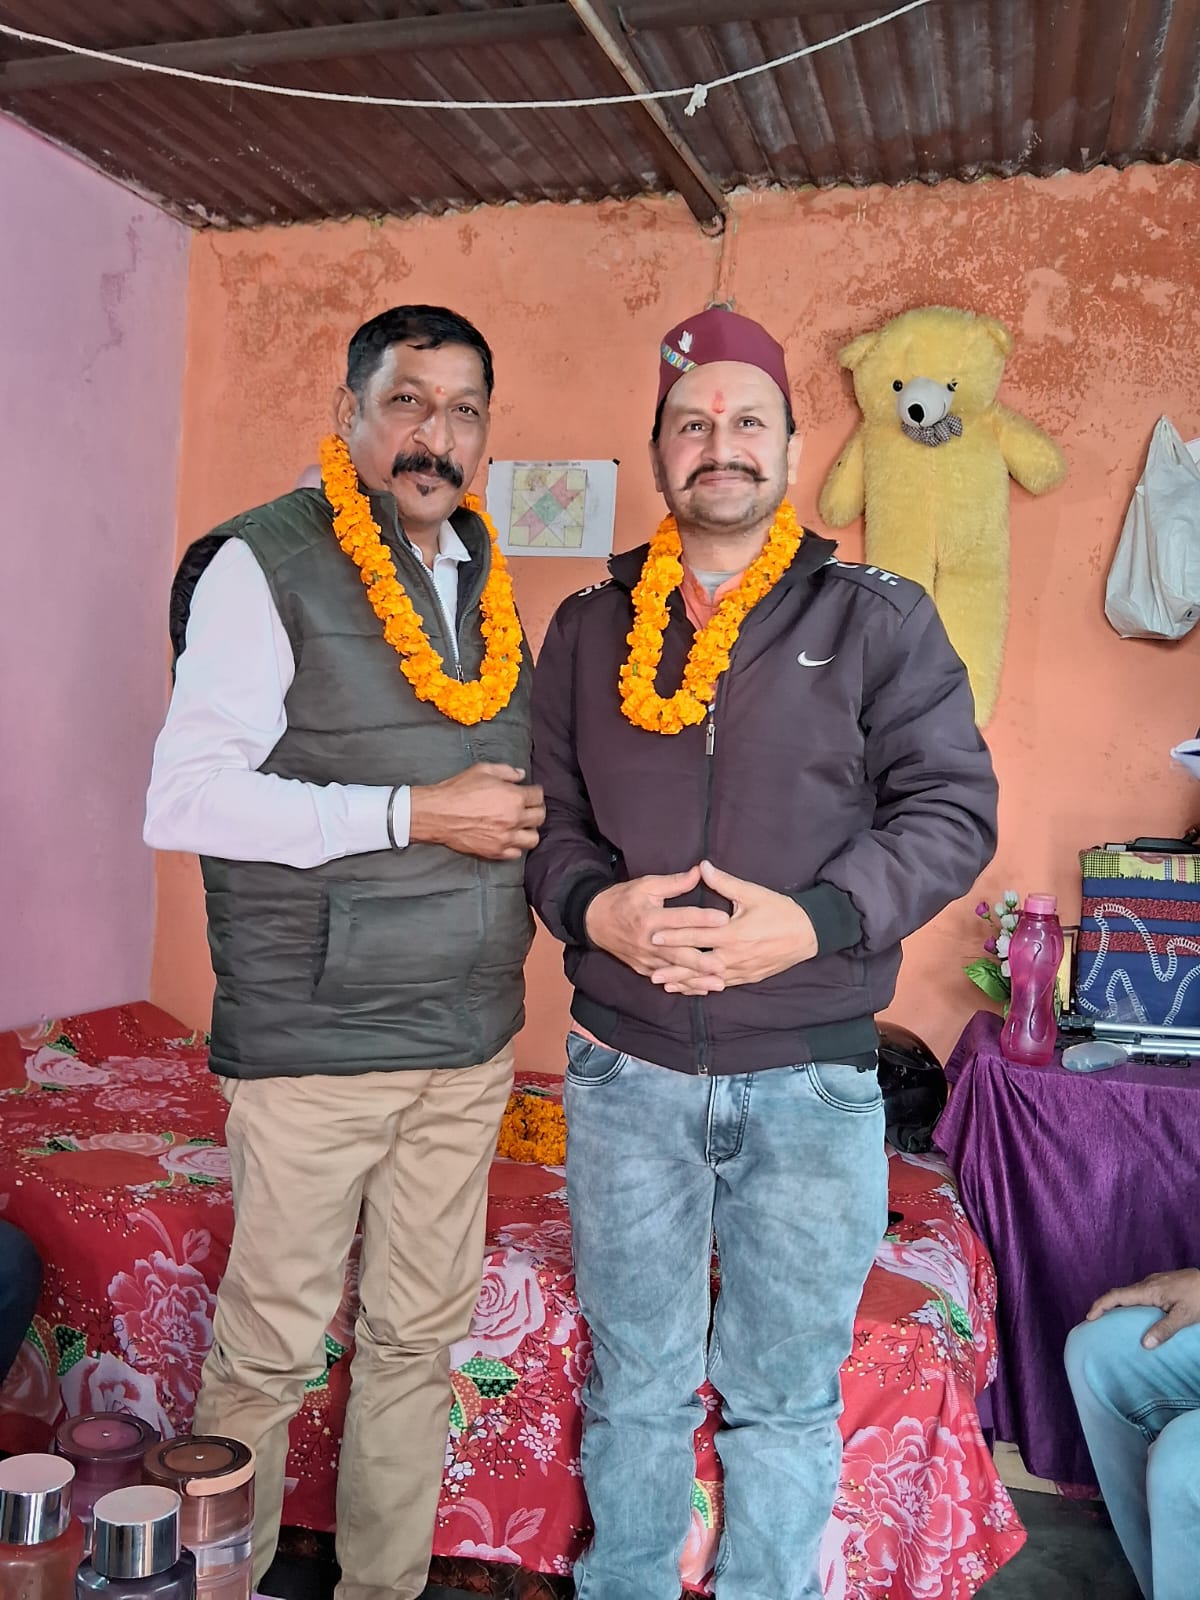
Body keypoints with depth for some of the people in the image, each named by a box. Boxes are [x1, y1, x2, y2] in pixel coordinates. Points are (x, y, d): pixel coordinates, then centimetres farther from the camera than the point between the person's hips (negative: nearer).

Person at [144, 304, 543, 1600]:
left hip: (470, 1036, 6)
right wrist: (415, 815, -19)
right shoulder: (264, 566, -8)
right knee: (270, 1346, 7)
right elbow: (182, 801, -17)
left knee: (421, 1333, 16)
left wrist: (520, 825, 4)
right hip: (315, 1041, -6)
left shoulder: (488, 583, 12)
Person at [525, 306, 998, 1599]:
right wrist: (594, 907, -13)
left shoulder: (878, 620, -2)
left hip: (811, 1083, -1)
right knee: (633, 1380, 19)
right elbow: (544, 813, 7)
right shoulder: (589, 627, 6)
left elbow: (953, 810, -5)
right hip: (623, 1069, 2)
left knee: (785, 1396, 15)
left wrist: (814, 922, -19)